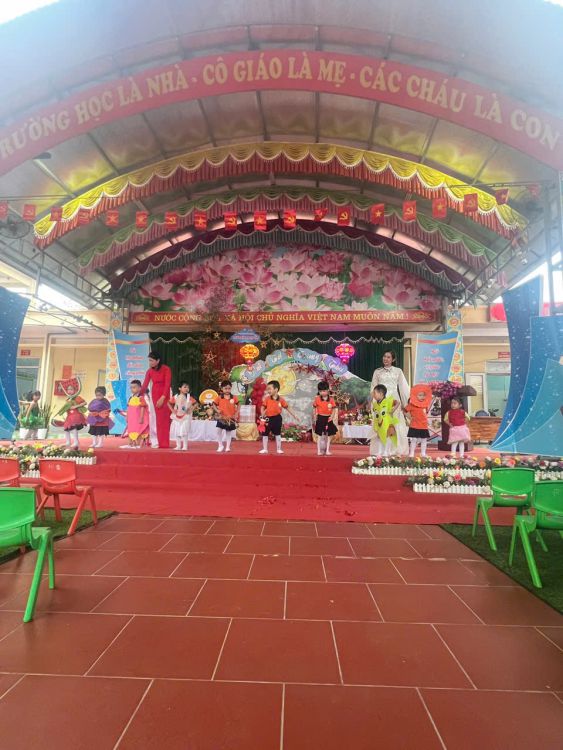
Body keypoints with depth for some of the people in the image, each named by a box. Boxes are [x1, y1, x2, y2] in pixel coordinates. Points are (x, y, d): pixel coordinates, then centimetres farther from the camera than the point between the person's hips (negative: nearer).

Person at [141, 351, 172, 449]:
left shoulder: (166, 369, -11)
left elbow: (167, 384, -16)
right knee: (154, 419, 1)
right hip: (154, 396, 4)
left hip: (164, 396, -4)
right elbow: (145, 385, -2)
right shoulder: (149, 371, 1)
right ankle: (155, 442, 7)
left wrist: (162, 398, -22)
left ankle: (163, 443, 3)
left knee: (163, 419, -2)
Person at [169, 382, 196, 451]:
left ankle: (185, 446, 0)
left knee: (184, 431, -10)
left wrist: (191, 410, -9)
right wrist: (172, 410, 1)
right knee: (176, 432, 7)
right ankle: (178, 446, 18)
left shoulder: (189, 397, -7)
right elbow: (169, 403, 10)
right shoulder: (176, 397, 0)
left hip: (185, 417, -3)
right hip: (177, 417, 4)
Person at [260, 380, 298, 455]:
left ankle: (278, 449, 20)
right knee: (265, 434, 5)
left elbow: (287, 408, 5)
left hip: (277, 418, -1)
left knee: (277, 434, 9)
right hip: (268, 418, 1)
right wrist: (263, 414, -19)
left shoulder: (281, 399, -5)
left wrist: (293, 415, 7)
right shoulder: (267, 399, -5)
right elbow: (263, 407, 0)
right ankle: (265, 449, 18)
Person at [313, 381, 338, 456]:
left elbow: (334, 409, -1)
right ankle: (319, 451, 8)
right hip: (321, 419, -2)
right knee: (320, 436, 2)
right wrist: (315, 417, -2)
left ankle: (327, 450, 18)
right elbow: (314, 408, 3)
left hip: (328, 419, 2)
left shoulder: (331, 399, -3)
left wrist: (332, 416, -14)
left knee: (328, 436, 8)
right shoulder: (317, 399, -5)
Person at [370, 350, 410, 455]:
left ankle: (397, 450, 10)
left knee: (396, 425, 1)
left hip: (394, 400, 0)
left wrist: (408, 401, 0)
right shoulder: (377, 371, 8)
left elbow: (403, 387, 5)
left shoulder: (398, 371, 6)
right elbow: (373, 388, 9)